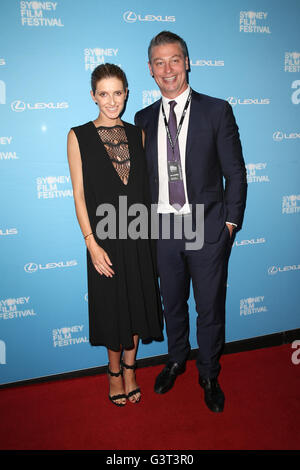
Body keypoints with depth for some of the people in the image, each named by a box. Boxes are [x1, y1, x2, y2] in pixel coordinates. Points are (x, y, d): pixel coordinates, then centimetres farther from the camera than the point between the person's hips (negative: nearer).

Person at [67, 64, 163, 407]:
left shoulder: (136, 133, 7)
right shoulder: (79, 136, -3)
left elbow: (145, 185, 9)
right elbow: (79, 193, -6)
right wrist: (91, 243, -12)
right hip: (105, 236, -3)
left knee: (138, 302, 12)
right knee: (112, 307, 9)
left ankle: (129, 368, 34)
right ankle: (114, 370, 34)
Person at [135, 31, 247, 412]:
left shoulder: (217, 111, -2)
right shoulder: (143, 119, 7)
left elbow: (235, 173, -2)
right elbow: (142, 174, 9)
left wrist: (230, 222, -6)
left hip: (207, 228, -2)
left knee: (210, 308, 9)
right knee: (172, 303, 18)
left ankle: (209, 376, 33)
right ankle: (176, 360, 44)